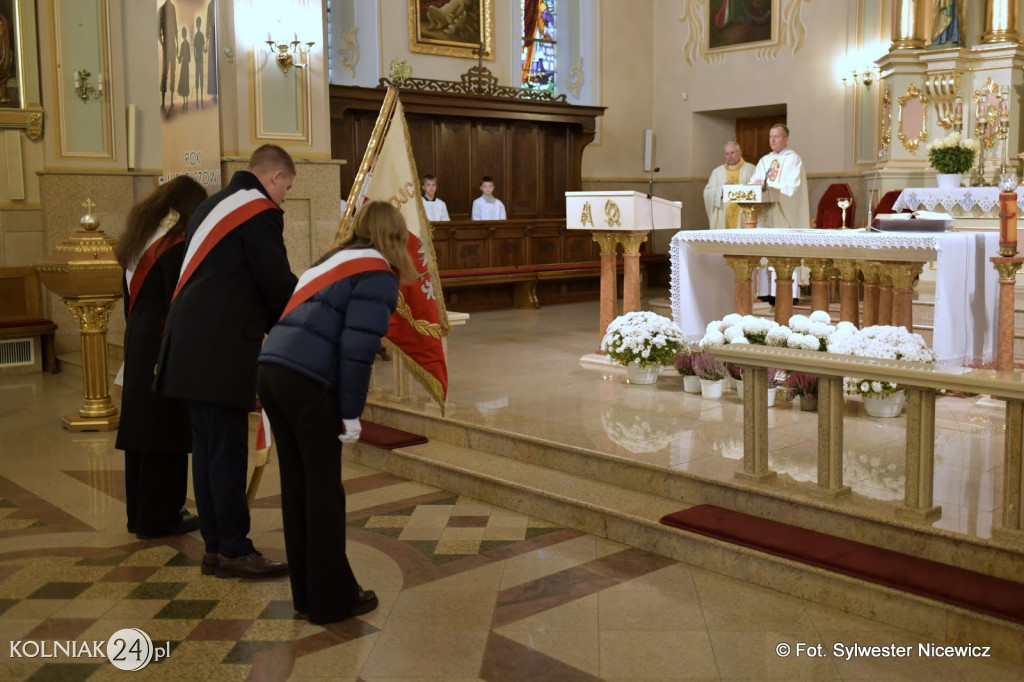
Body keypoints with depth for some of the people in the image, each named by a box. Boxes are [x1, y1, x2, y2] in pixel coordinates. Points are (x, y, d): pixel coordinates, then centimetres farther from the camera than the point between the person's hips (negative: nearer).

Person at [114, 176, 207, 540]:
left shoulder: (138, 240, 13)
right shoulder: (174, 247, -14)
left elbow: (130, 297, 17)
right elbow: (178, 304, -18)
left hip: (138, 342, 9)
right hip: (165, 347, -9)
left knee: (141, 427, 14)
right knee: (166, 432, 0)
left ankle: (139, 513, 23)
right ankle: (159, 517, 7)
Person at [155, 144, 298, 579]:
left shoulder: (213, 205, 21)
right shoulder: (260, 211, -8)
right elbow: (277, 282, -11)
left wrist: (276, 323, 23)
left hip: (190, 344, 9)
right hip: (222, 351, -9)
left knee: (207, 447, 12)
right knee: (228, 450, -4)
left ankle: (215, 547, 18)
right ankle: (234, 551, 2)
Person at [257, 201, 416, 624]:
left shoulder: (334, 261, 24)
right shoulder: (377, 275, -1)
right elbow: (356, 349, -12)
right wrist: (351, 411, -6)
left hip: (272, 371, 8)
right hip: (307, 382, -8)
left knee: (297, 485, 14)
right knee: (323, 490, 3)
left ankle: (307, 592, 24)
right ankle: (331, 599, 14)